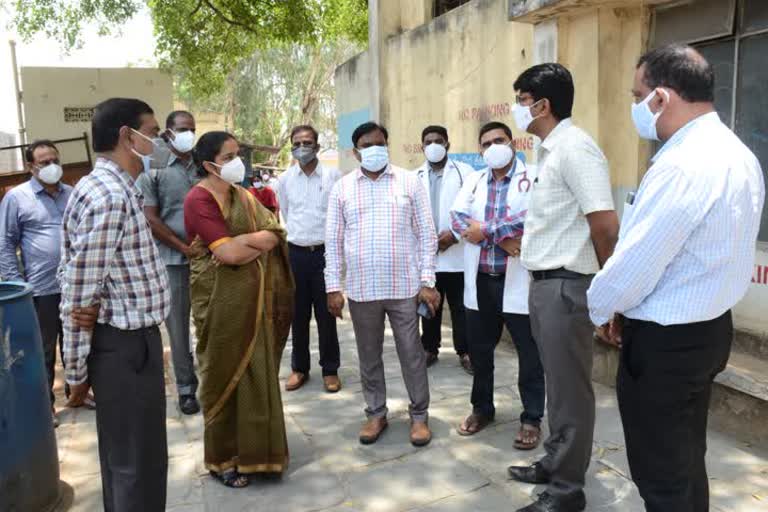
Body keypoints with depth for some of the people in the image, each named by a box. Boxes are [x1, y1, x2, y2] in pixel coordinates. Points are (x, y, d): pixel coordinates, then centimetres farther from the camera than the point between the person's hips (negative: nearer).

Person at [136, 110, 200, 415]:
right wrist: (185, 248, -9)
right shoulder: (154, 171, 0)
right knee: (178, 327, 6)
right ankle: (186, 388, 19)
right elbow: (150, 219, -5)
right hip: (173, 260, -2)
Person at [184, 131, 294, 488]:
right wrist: (257, 237, -7)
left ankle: (253, 449, 28)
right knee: (225, 376, 5)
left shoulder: (241, 195, 11)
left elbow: (274, 236, 0)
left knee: (256, 374, 12)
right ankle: (223, 458, 22)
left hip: (253, 300, 7)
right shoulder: (199, 199, -13)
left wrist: (240, 242, -15)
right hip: (221, 302, -7)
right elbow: (229, 252, -23)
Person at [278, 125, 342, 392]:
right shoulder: (284, 179, 5)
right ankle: (299, 367, 25)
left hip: (325, 252, -2)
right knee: (297, 314, 10)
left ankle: (330, 369, 18)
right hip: (295, 253, 3)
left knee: (326, 315, 4)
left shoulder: (333, 175, -4)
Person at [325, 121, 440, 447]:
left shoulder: (410, 182, 1)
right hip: (361, 288, 2)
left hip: (404, 286, -1)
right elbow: (333, 241, 5)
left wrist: (427, 281, -5)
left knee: (412, 354, 7)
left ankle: (419, 415, 23)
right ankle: (376, 413, 29)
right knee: (368, 355, 13)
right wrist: (333, 287, 1)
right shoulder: (342, 188, 5)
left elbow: (426, 234, 1)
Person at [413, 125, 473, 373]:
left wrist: (455, 235, -14)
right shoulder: (415, 177, 12)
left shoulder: (464, 172, 1)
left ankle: (464, 351, 16)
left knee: (461, 306, 3)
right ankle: (429, 349, 25)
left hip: (457, 254, -3)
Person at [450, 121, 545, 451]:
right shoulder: (474, 180, 11)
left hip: (518, 281, -4)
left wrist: (486, 230, -16)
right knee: (479, 349, 15)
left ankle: (531, 418, 22)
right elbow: (458, 218, -3)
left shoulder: (532, 178, -4)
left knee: (529, 353, 6)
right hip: (480, 280, 5)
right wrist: (501, 237, -15)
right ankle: (482, 408, 34)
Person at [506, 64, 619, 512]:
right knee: (557, 384, 20)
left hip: (567, 287, -9)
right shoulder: (551, 151, 13)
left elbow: (606, 225, -22)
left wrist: (604, 281, -8)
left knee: (571, 389, 4)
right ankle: (556, 463, 36)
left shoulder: (574, 147, -17)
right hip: (546, 284, 9)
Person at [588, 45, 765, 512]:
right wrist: (628, 307, 14)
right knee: (687, 464, 24)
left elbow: (635, 264, -24)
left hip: (664, 342, -10)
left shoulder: (682, 165, -25)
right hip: (707, 328, 10)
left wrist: (600, 308, -3)